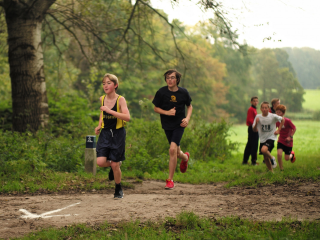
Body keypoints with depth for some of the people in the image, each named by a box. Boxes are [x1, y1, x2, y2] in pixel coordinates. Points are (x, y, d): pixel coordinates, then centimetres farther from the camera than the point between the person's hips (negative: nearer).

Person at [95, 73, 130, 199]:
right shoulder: (102, 99, 3)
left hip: (118, 134, -4)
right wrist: (99, 125, 9)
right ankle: (112, 166, 24)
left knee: (115, 165, 1)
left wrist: (110, 111, -30)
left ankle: (118, 190, 22)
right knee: (100, 162, -12)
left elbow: (127, 117, -25)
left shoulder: (120, 99, -12)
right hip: (105, 133, 4)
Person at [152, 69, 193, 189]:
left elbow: (189, 106, 12)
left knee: (173, 149, -18)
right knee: (176, 152, 11)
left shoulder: (183, 92, -5)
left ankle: (170, 180, -8)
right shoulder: (161, 92, -7)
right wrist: (167, 112, -16)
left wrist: (187, 118, -6)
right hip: (167, 125, 2)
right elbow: (156, 108, 2)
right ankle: (185, 157, 51)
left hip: (179, 125, -2)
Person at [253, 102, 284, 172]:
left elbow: (282, 120, 5)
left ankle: (272, 158, -2)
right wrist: (256, 123, -22)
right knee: (265, 157, 8)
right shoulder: (258, 117, -6)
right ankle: (271, 171, 27)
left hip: (271, 137, -4)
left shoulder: (273, 116, -12)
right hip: (262, 139, 4)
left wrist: (278, 130, -1)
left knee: (264, 150, -31)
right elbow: (254, 130, -3)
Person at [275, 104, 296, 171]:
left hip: (288, 141, -3)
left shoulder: (287, 121, -21)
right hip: (281, 140, 3)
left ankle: (292, 154, 41)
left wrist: (290, 137, -19)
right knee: (279, 154, -19)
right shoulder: (277, 121, -6)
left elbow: (294, 128, -13)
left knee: (287, 158, 4)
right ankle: (281, 169, -3)